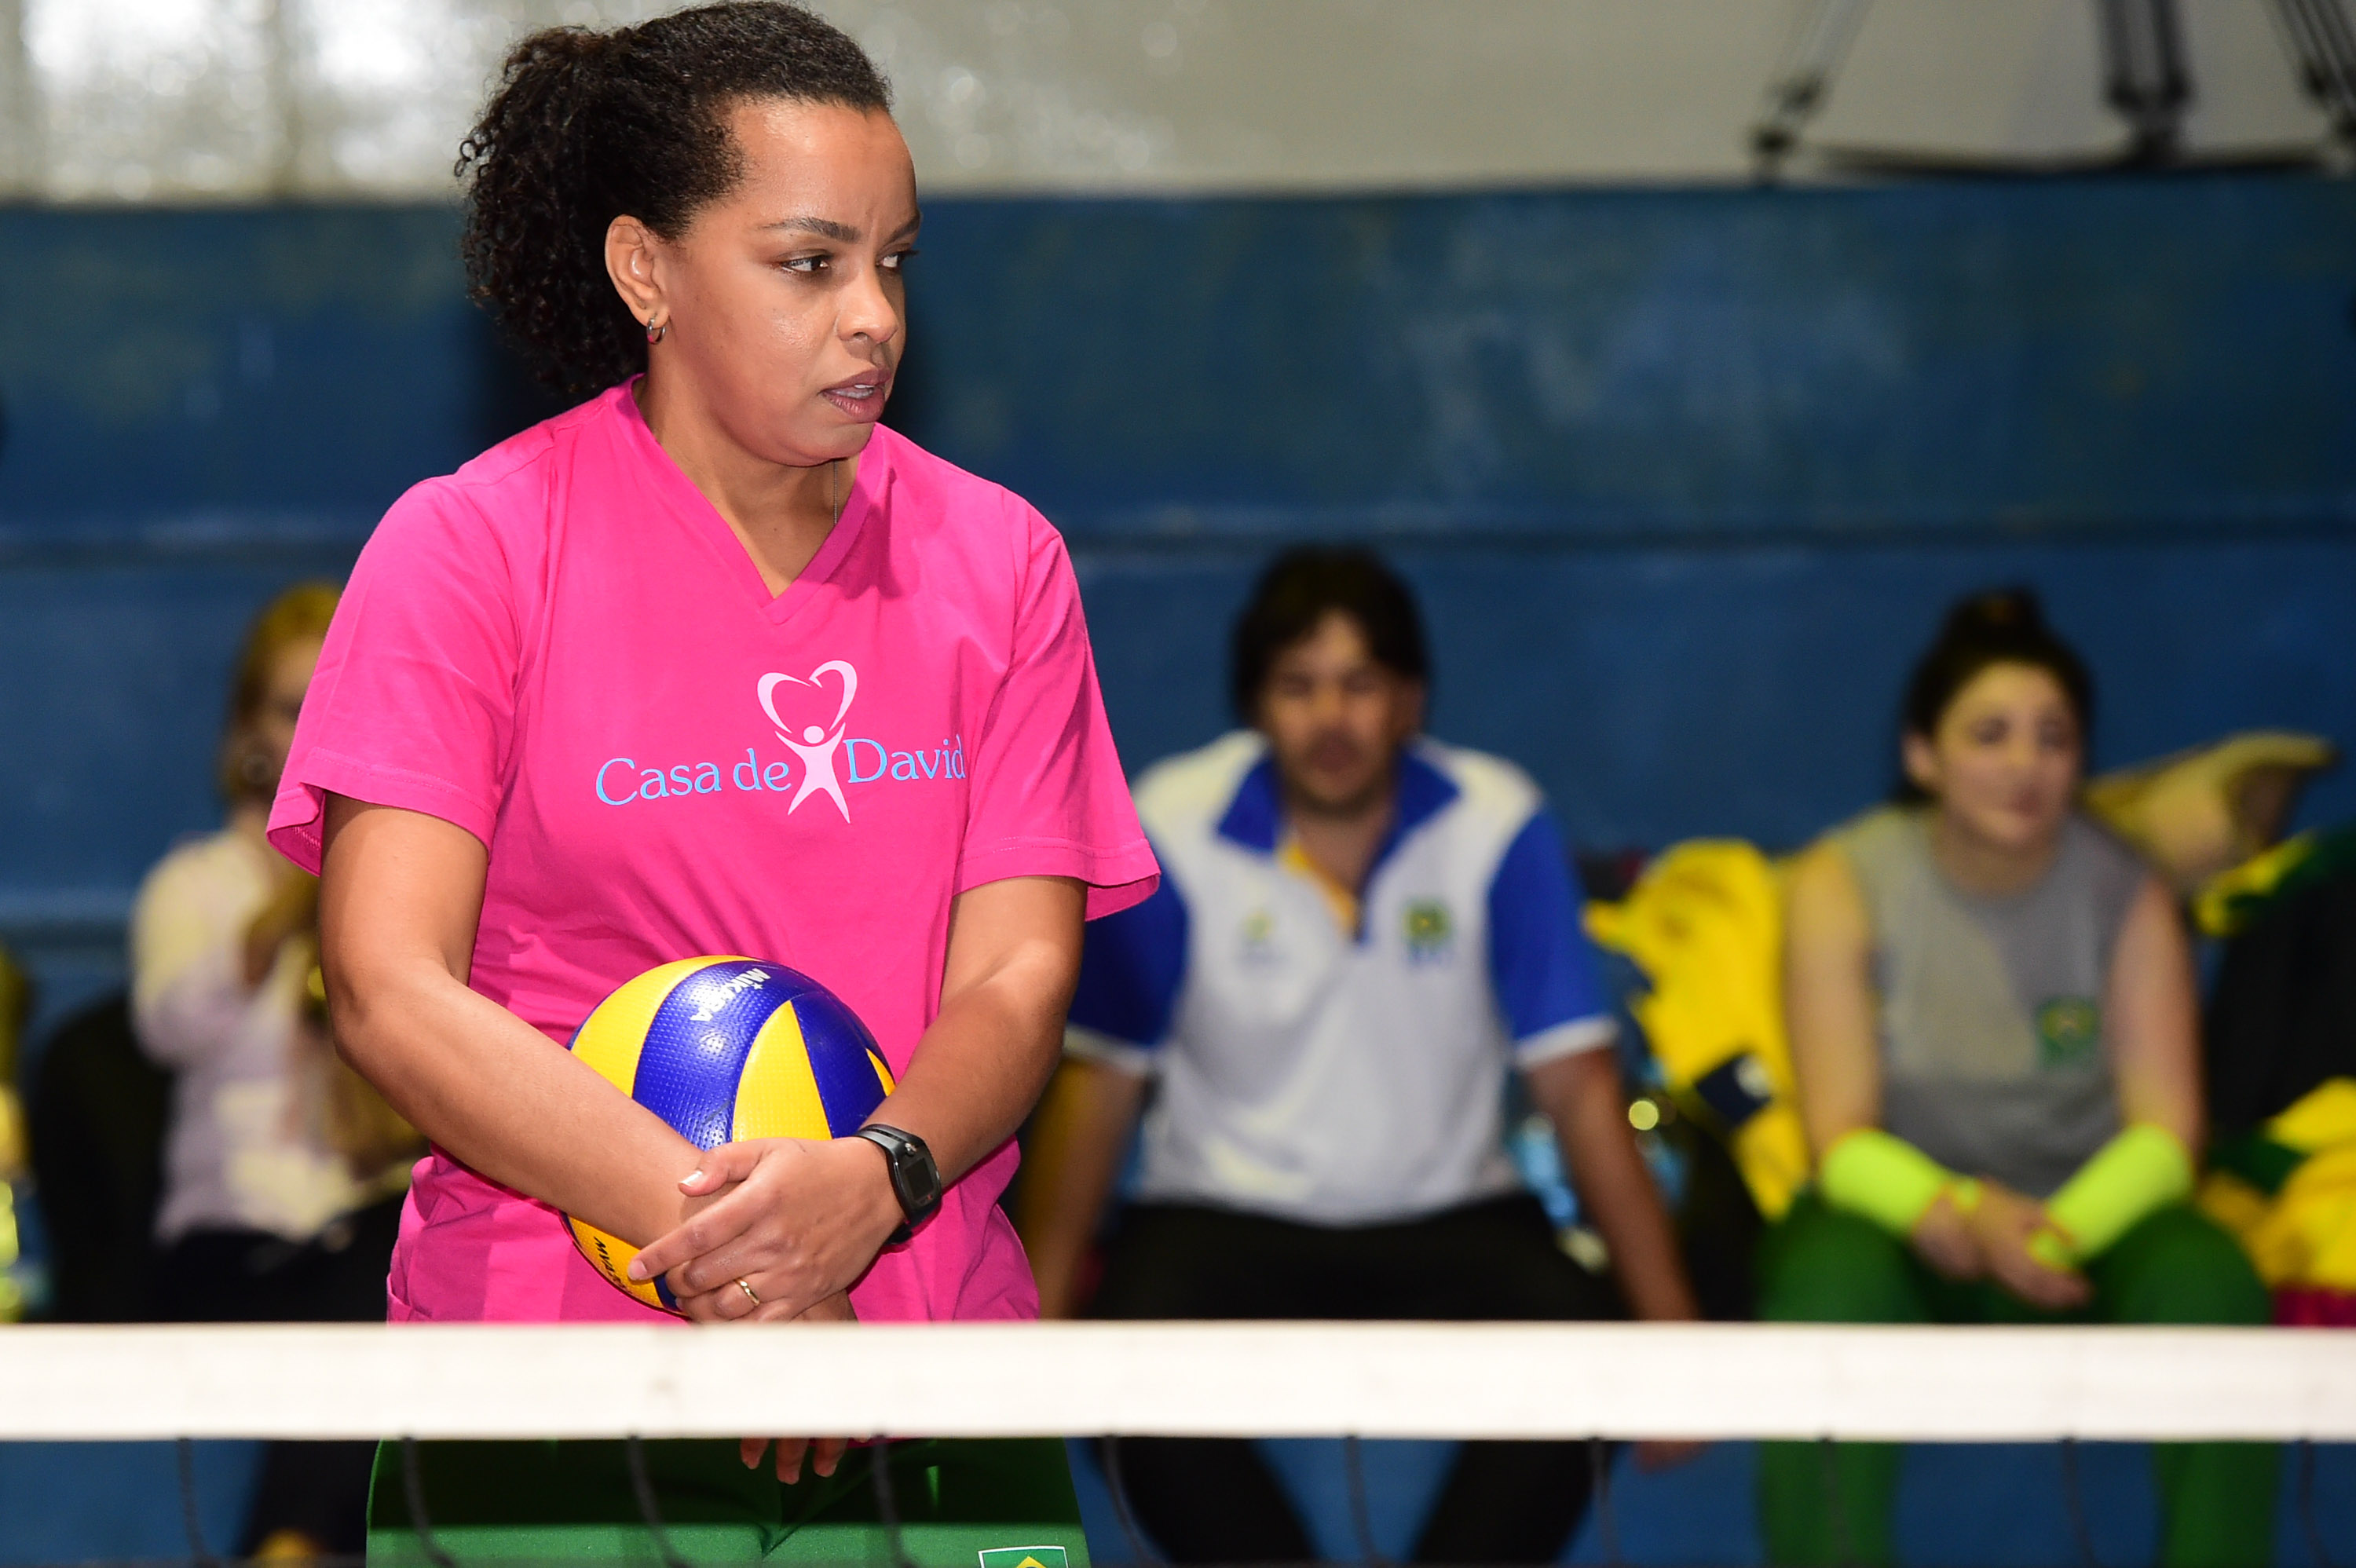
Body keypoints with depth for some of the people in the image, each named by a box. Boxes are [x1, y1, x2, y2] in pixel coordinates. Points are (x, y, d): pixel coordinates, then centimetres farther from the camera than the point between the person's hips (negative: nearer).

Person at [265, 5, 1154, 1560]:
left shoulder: (1000, 558, 7)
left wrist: (870, 1184, -22)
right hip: (551, 1387, -3)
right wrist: (711, 1225, -20)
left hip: (937, 1350, 3)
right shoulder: (471, 545, -2)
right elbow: (390, 992, -10)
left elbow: (1020, 974, 0)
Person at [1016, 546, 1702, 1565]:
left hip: (1449, 1217, 1)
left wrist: (1667, 1322, -11)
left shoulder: (1497, 828, -5)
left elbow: (1578, 1087, -4)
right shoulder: (1173, 832, -5)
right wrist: (1040, 1309, -13)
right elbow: (1100, 1078, -2)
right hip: (1222, 1214, -1)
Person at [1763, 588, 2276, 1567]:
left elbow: (2166, 1130, -8)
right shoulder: (1842, 887, -5)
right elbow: (1842, 1138, -11)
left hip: (2085, 1215, 2)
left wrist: (2055, 1230, -29)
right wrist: (1964, 1215, -32)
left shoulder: (2126, 893, -1)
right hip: (1902, 1214, -1)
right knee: (1831, 1282, -37)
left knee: (2209, 1282, -32)